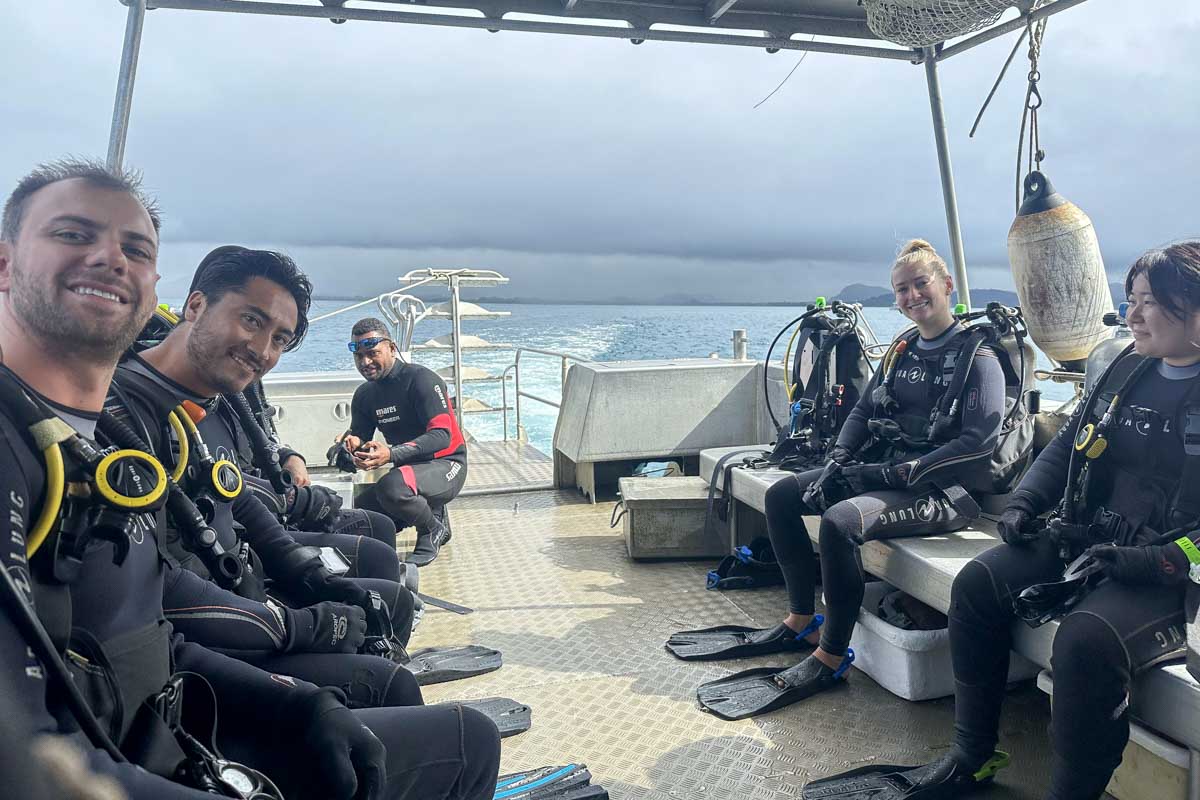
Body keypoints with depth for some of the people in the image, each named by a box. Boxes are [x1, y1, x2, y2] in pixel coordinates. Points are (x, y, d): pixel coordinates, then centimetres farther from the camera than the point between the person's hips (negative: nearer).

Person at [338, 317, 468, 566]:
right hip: (409, 468, 8)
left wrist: (391, 454, -40)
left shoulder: (420, 379, -17)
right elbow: (358, 438, 6)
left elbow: (442, 435, -27)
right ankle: (432, 511, 14)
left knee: (392, 487, -36)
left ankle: (433, 530, -5)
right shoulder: (365, 395, 5)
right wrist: (352, 444, -21)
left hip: (445, 464, -8)